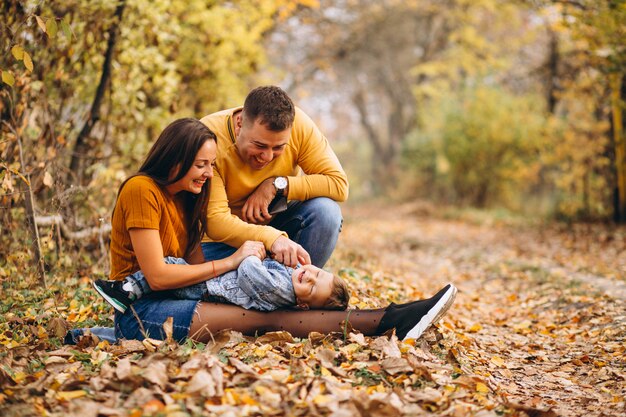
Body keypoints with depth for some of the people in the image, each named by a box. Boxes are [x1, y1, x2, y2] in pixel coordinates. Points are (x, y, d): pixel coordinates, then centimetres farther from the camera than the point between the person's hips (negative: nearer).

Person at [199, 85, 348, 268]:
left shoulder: (298, 124, -20)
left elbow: (339, 183, -19)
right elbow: (215, 220, -33)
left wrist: (276, 185, -27)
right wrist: (272, 239, -48)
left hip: (277, 221, 2)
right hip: (226, 238, -2)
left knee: (326, 211, -25)